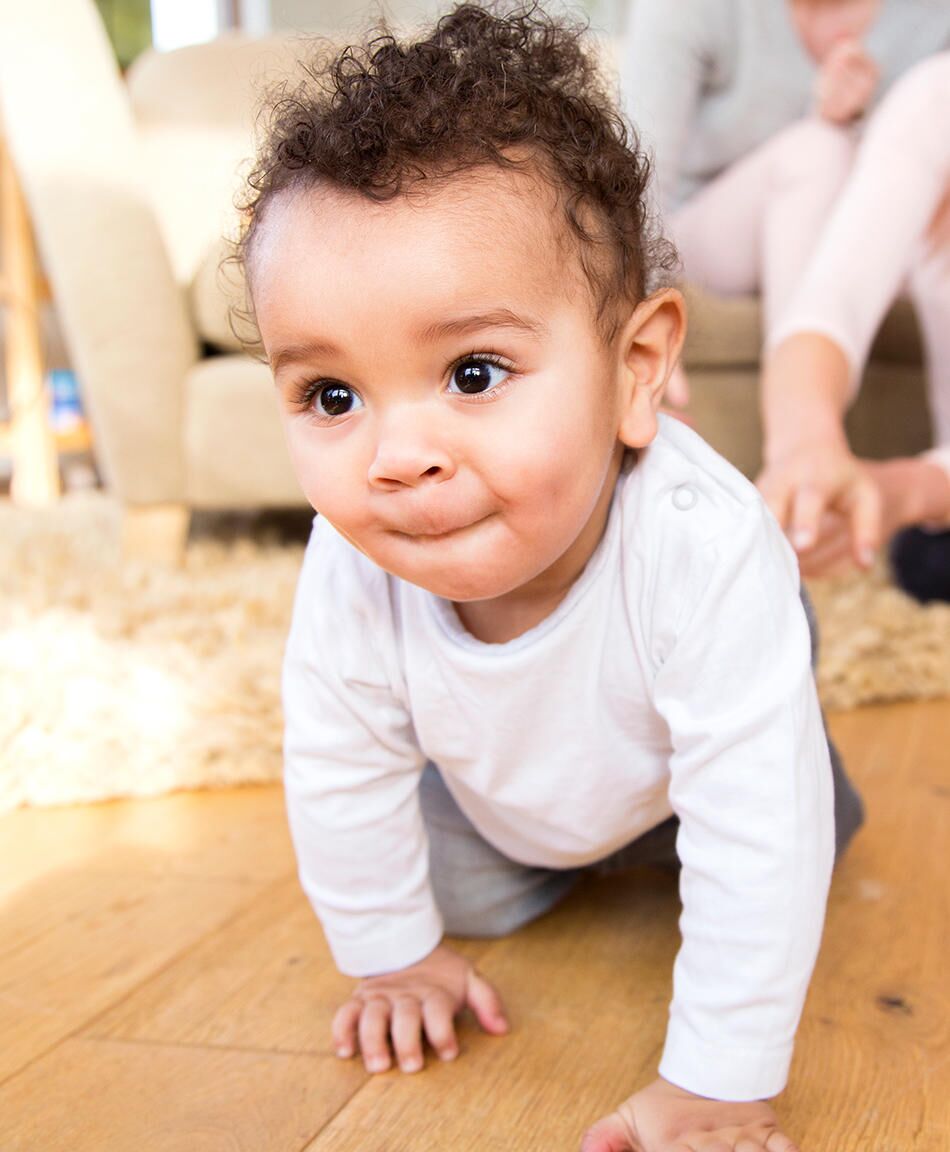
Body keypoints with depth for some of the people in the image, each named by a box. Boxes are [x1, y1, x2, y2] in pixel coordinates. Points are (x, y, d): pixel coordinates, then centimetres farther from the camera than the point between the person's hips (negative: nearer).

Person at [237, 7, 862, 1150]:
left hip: (687, 773, -1)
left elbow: (754, 840, -42)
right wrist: (393, 957, -5)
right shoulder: (351, 576, -37)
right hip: (505, 787, 2)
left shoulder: (704, 552, -49)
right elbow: (339, 777, -19)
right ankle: (567, 850, 33)